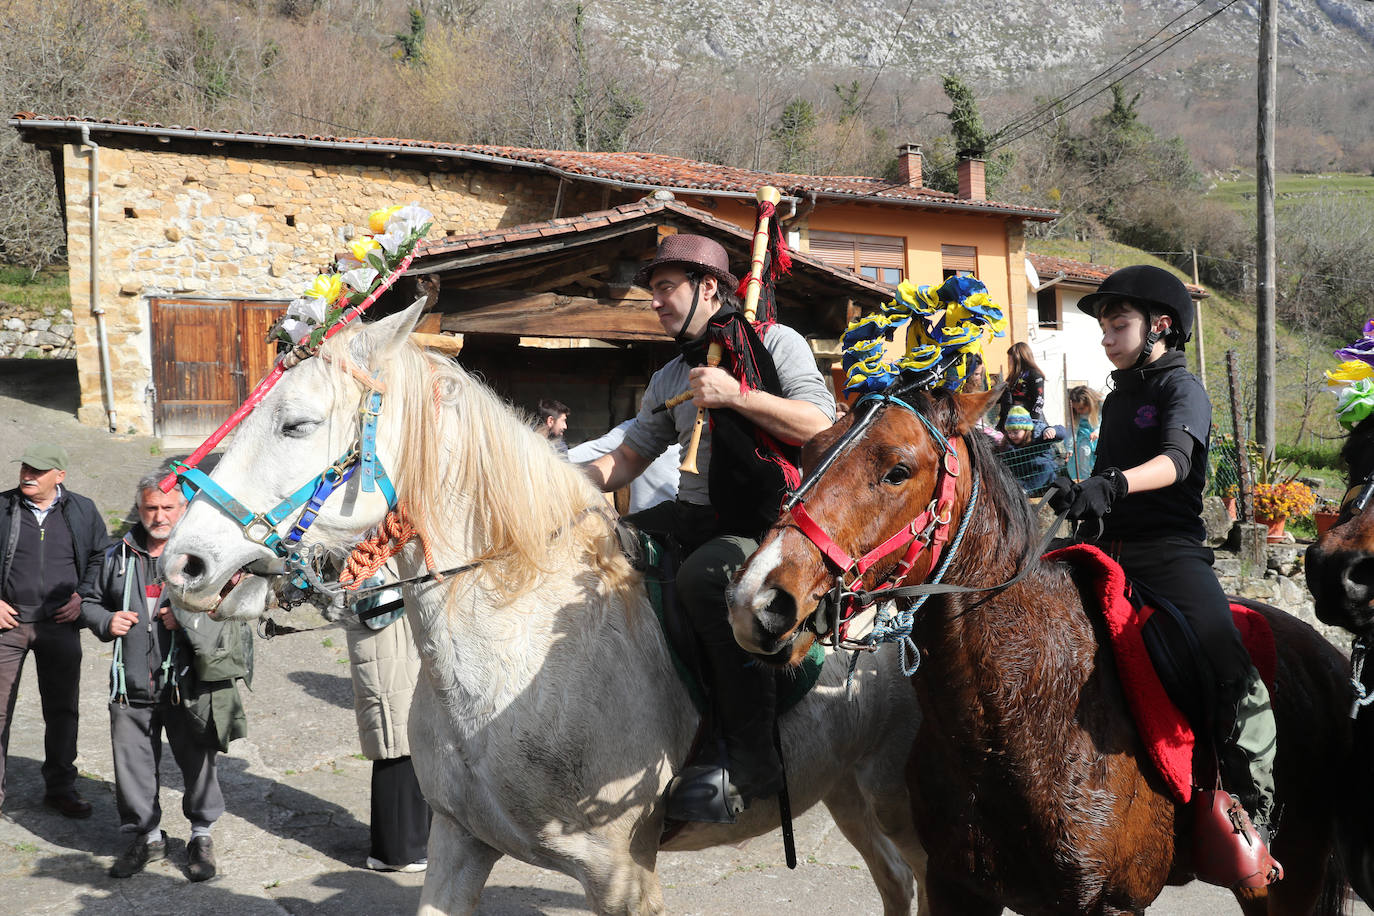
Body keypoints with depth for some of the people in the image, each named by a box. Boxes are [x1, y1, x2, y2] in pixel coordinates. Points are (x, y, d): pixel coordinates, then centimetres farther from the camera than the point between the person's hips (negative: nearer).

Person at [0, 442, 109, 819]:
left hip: (60, 623, 1)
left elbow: (103, 559, 12)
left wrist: (83, 598, 0)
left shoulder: (82, 511, 4)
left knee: (63, 710, 9)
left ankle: (61, 787, 21)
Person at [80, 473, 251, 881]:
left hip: (188, 684, -3)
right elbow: (88, 598, 21)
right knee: (133, 763, 9)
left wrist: (190, 620, -17)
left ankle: (201, 835, 24)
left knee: (197, 763, 5)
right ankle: (147, 836, 27)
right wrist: (106, 621, 0)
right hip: (132, 685, 3)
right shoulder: (118, 556, 8)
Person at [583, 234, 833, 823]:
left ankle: (752, 762, -27)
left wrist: (736, 395, -14)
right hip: (697, 516, 7)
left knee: (704, 576, -36)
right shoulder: (669, 379, 21)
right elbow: (629, 457, 22)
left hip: (772, 520, -7)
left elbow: (821, 427, -9)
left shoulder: (776, 343, 4)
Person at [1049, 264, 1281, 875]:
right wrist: (1077, 495, 10)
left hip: (1170, 547, -7)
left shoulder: (1182, 388, -1)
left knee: (1232, 670, -25)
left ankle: (1254, 809, -16)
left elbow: (1175, 459, -22)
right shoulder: (1116, 399, 21)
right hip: (1108, 549, 7)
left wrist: (1113, 484, -38)